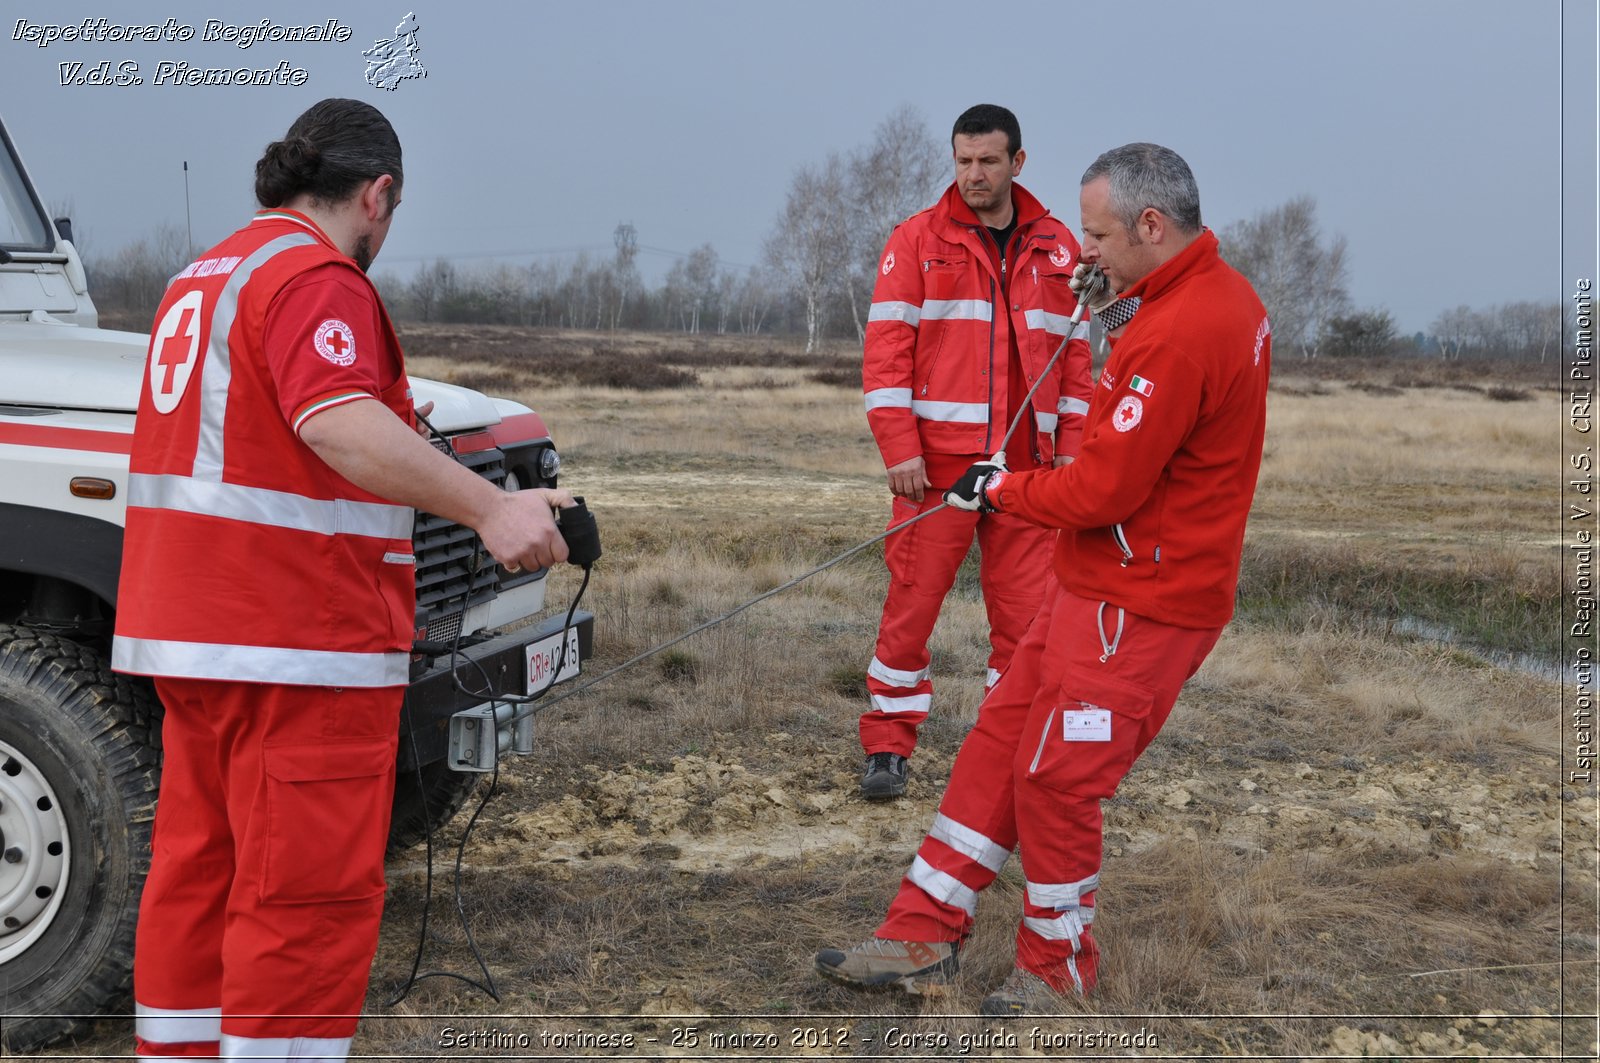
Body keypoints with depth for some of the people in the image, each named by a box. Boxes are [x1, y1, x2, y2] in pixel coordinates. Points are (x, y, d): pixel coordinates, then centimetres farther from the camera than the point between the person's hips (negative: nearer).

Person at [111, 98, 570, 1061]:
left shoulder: (203, 277, 19)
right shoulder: (315, 276, -12)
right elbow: (338, 423, -30)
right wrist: (490, 508, -36)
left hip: (190, 630, 10)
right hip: (293, 639, -10)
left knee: (201, 870, 17)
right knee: (309, 896, -5)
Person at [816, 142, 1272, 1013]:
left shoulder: (1177, 335, -25)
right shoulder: (1225, 294, 8)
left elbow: (1104, 489, -23)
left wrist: (1001, 489, -6)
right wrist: (1114, 299, 8)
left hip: (1138, 606, -10)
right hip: (1095, 583, 10)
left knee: (1055, 777, 1)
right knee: (999, 740, 11)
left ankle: (1057, 967, 24)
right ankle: (922, 938, 20)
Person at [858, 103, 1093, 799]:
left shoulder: (1057, 247, 11)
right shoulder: (917, 239, 2)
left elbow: (1074, 351, 13)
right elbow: (886, 348, -3)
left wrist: (1071, 445, 6)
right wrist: (899, 447, -11)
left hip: (1028, 464, 3)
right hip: (938, 460, -2)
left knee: (1026, 612, 5)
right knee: (912, 604, 0)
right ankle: (888, 747, 13)